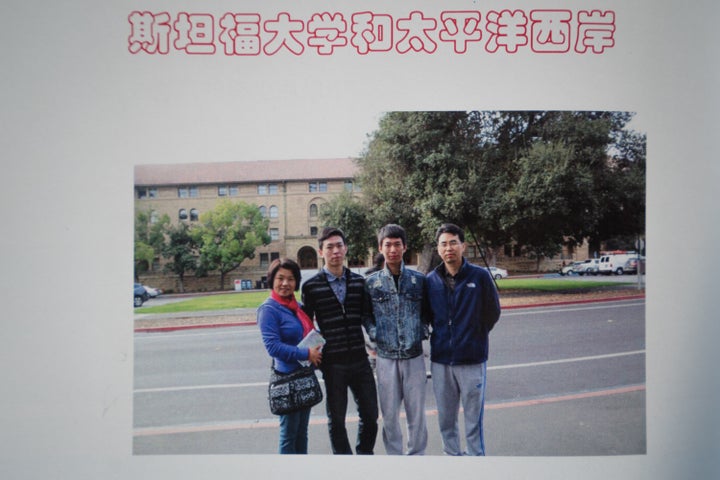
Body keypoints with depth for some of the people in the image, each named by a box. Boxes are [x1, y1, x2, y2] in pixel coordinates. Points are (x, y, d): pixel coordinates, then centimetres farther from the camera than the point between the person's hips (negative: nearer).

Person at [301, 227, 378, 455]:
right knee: (336, 420, 10)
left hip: (360, 359, 3)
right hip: (332, 363, -3)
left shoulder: (359, 281, 6)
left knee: (370, 415, 10)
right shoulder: (311, 286, -4)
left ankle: (365, 454, 34)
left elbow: (366, 316, 12)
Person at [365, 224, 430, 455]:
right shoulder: (371, 282, -1)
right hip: (386, 357, 0)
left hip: (414, 356, 1)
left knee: (417, 413, 9)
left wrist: (423, 331, -3)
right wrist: (374, 333, -7)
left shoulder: (419, 280, 2)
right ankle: (394, 456, 27)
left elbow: (427, 312, 12)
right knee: (389, 414, 9)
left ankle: (417, 455, 27)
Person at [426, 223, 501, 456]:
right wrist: (441, 336, 7)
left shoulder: (480, 276, -6)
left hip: (472, 360, -3)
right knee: (445, 419, 14)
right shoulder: (431, 280, 0)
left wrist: (475, 336, 6)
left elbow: (493, 312, 3)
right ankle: (452, 454, 32)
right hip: (440, 360, 3)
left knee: (473, 419, 7)